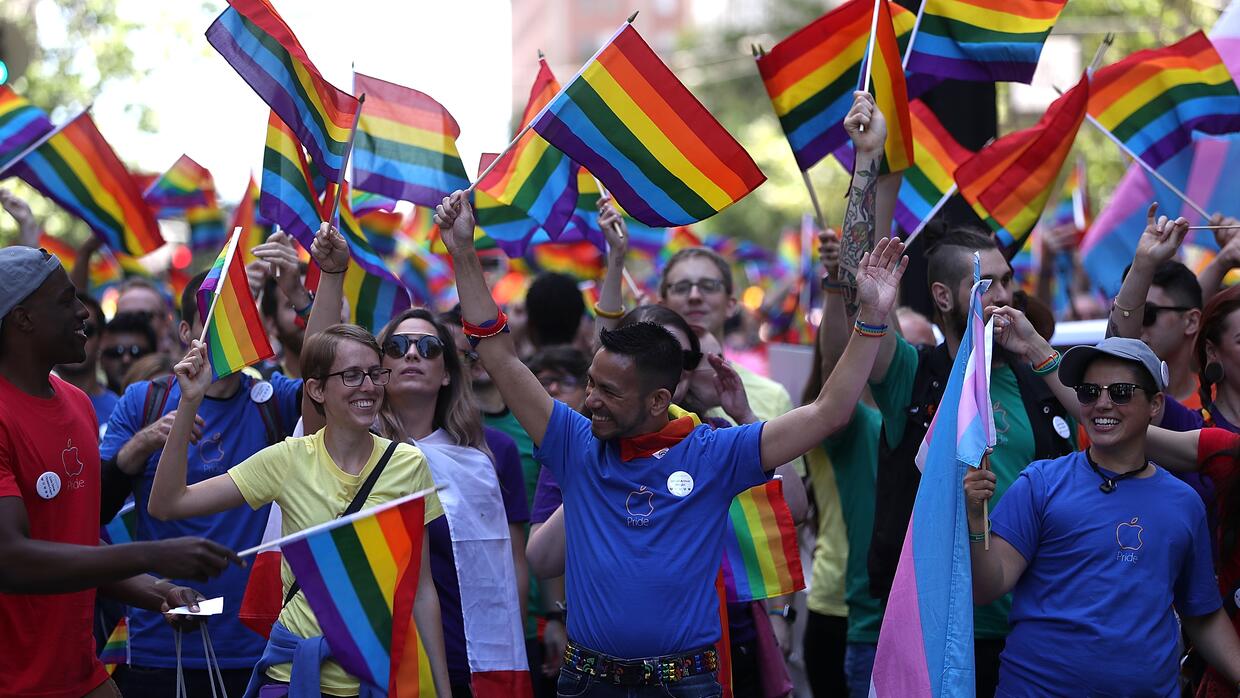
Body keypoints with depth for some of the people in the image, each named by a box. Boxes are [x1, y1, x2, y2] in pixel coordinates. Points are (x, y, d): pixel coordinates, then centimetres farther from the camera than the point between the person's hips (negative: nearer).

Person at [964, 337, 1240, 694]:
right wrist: (976, 518, -28)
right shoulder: (1040, 483, -4)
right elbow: (987, 588, -11)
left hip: (1151, 689, 3)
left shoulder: (1184, 503, 5)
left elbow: (1202, 617, 13)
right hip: (1038, 685, -3)